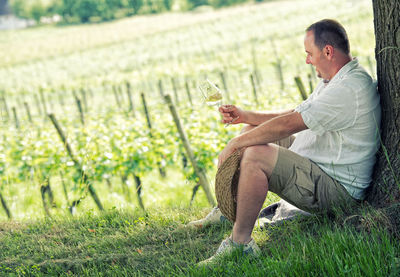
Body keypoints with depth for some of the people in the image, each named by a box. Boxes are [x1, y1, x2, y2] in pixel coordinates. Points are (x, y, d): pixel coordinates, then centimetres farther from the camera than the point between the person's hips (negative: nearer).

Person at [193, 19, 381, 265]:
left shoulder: (350, 88, -24)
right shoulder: (337, 80, 12)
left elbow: (289, 125, -25)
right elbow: (293, 115, 19)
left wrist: (236, 143, -17)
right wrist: (244, 116, 9)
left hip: (338, 192, -11)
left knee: (255, 155, -28)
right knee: (254, 131, 18)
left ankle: (240, 242, -22)